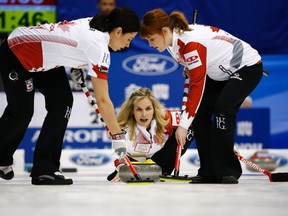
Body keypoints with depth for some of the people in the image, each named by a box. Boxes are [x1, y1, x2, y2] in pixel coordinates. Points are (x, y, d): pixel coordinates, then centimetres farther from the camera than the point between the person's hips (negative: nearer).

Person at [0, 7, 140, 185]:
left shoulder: (93, 24, -4)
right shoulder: (99, 47, -28)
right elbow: (102, 99, -28)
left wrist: (76, 68, 8)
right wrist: (118, 136, -25)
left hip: (41, 55, 9)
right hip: (16, 53, -9)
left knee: (62, 102, -2)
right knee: (21, 112, -1)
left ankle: (44, 169, 0)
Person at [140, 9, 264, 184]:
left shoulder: (191, 42, -32)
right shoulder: (175, 40, -4)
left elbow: (198, 85, -32)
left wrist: (183, 125, -31)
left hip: (248, 67, -10)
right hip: (223, 72, 10)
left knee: (222, 108, -25)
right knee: (200, 112, -2)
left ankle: (228, 171, -17)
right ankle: (209, 172, 2)